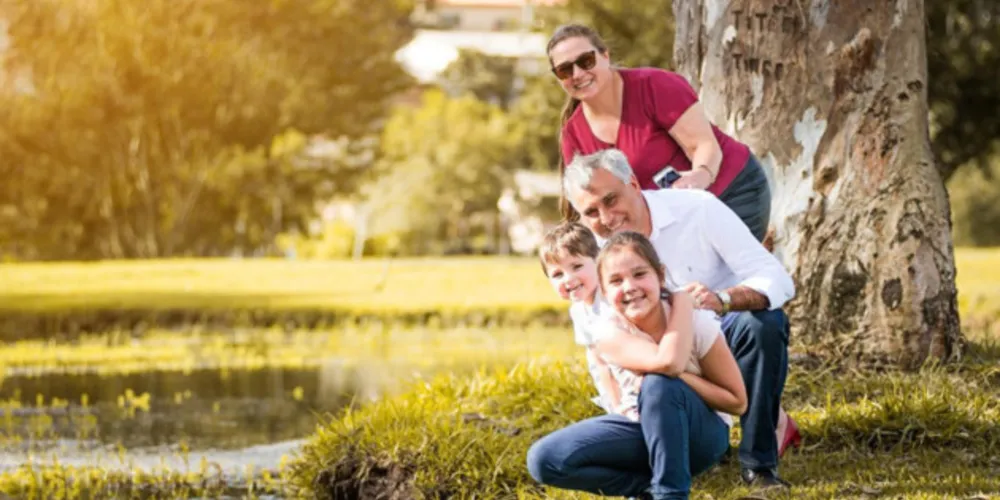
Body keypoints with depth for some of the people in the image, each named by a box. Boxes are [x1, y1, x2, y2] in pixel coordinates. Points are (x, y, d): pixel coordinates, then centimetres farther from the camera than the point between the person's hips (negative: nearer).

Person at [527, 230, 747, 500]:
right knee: (544, 459, -17)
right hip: (647, 431, 3)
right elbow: (667, 362, -40)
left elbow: (737, 401, -15)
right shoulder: (609, 332, -20)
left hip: (703, 435, -3)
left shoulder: (697, 324, -20)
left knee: (659, 384, -36)